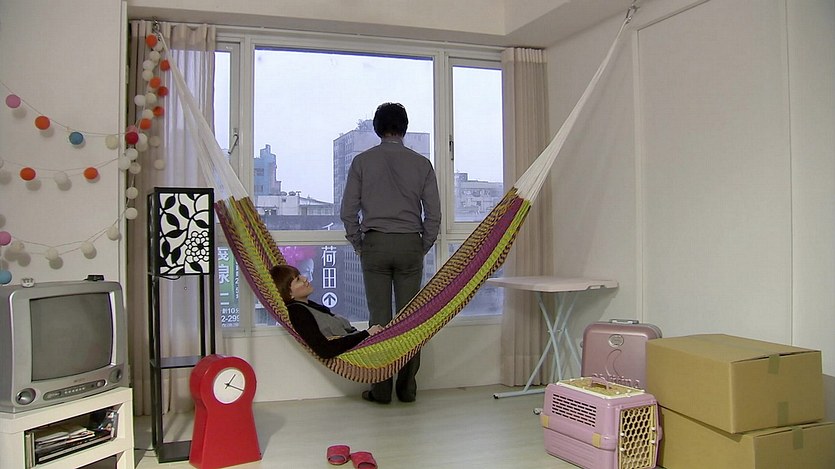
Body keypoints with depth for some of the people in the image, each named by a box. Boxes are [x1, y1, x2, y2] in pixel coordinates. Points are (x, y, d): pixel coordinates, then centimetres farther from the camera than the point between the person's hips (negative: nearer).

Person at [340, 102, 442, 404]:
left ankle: (381, 389, 7)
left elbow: (348, 211, 0)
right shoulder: (421, 163, 3)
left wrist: (358, 245, 10)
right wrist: (423, 247, 12)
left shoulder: (362, 161, 1)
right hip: (410, 244, 1)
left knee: (380, 317, 3)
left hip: (375, 244, -1)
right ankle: (407, 387, 10)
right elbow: (433, 213, 2)